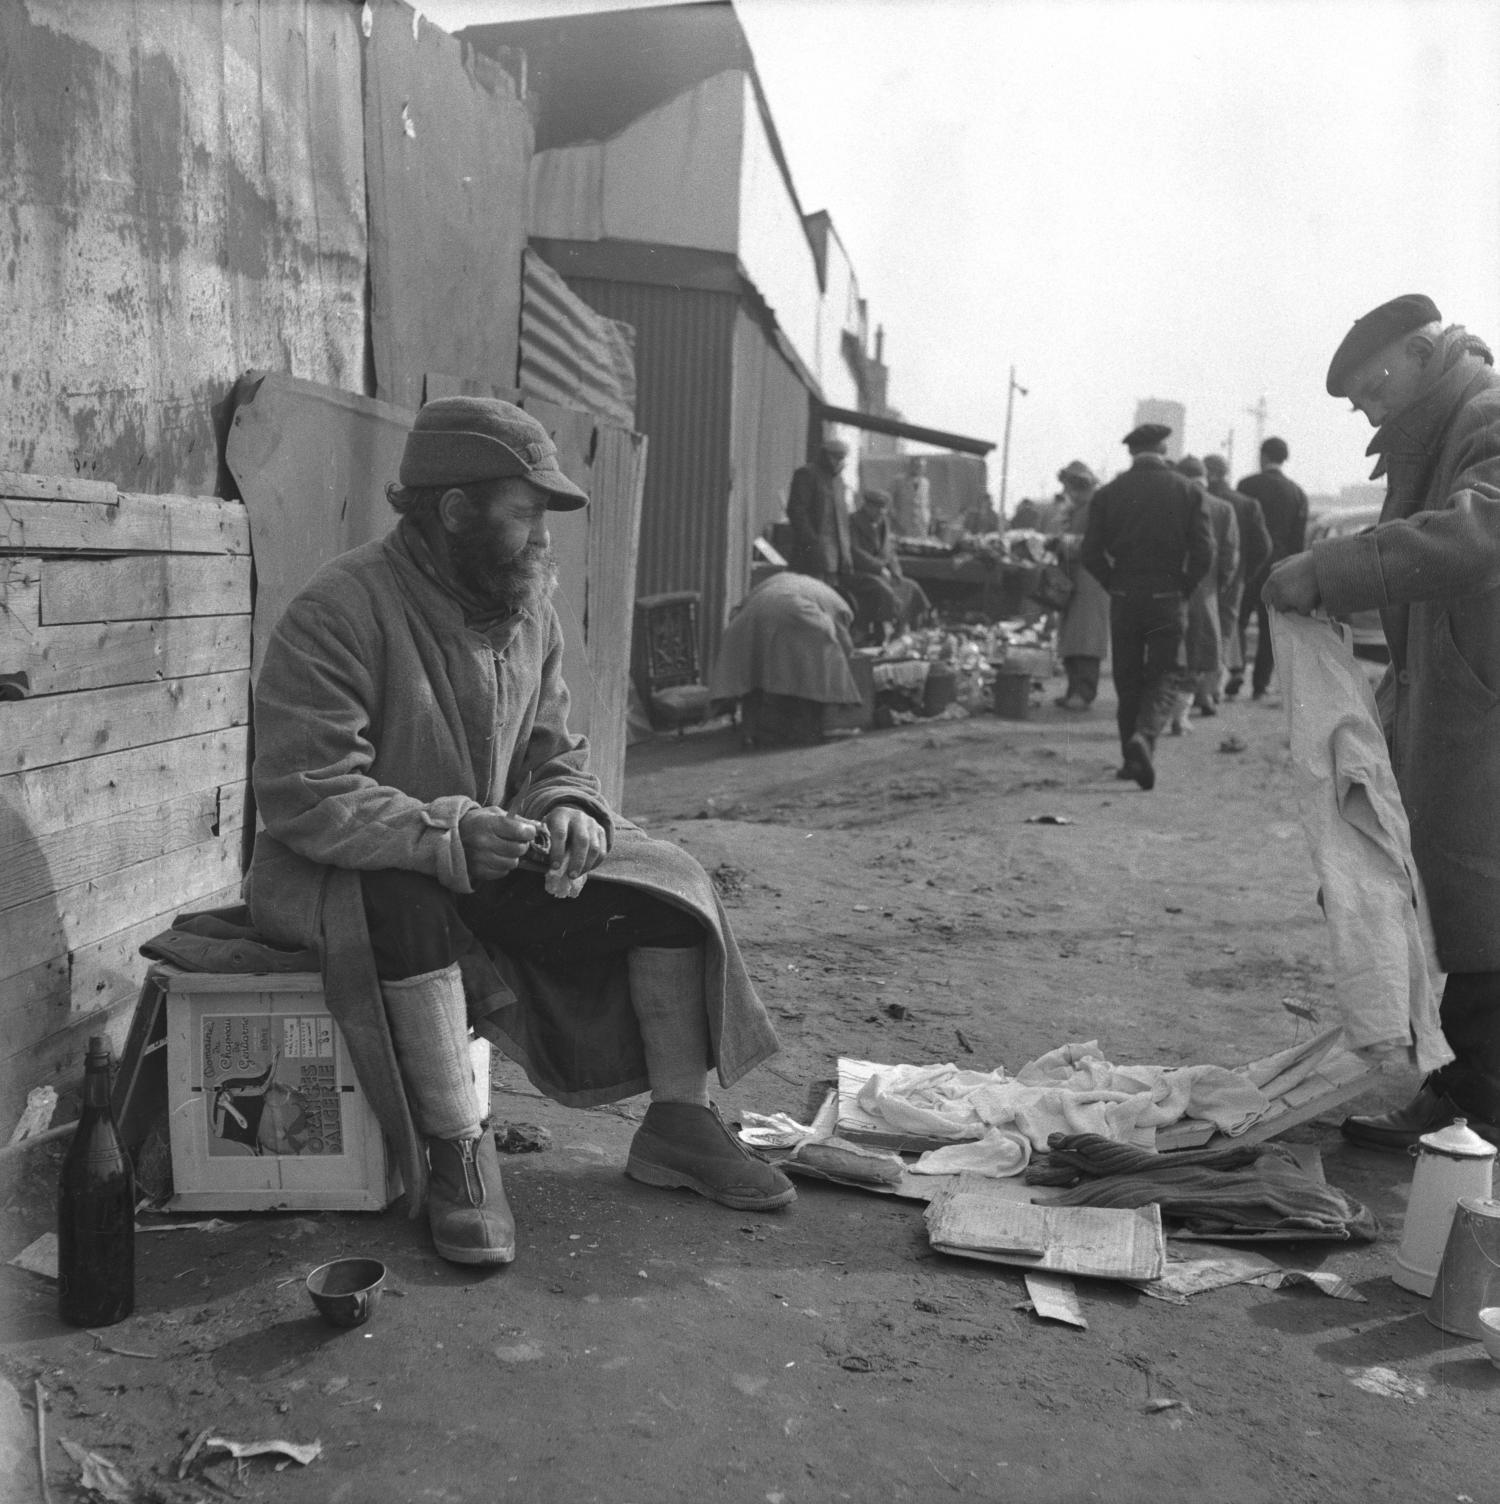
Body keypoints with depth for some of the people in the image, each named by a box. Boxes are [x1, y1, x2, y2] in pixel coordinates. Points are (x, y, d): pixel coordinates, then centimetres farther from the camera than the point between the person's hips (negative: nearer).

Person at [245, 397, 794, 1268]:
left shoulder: (530, 609, 3)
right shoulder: (339, 612, -21)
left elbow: (555, 754, 10)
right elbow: (302, 792, -27)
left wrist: (570, 810, -14)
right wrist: (445, 834, -36)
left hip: (493, 864, 7)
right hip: (346, 875, -6)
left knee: (670, 879, -6)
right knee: (412, 902, -40)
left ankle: (679, 1124, 4)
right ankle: (459, 1154, -23)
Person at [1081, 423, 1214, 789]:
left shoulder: (1108, 493, 1)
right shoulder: (1187, 490, -1)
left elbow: (1091, 554, -3)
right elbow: (1204, 552, -7)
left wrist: (1115, 585, 9)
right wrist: (1185, 588, 5)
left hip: (1124, 598, 1)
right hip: (1168, 598, -1)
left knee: (1128, 679, 11)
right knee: (1164, 675, 5)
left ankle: (1132, 759, 15)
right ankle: (1144, 736, -20)